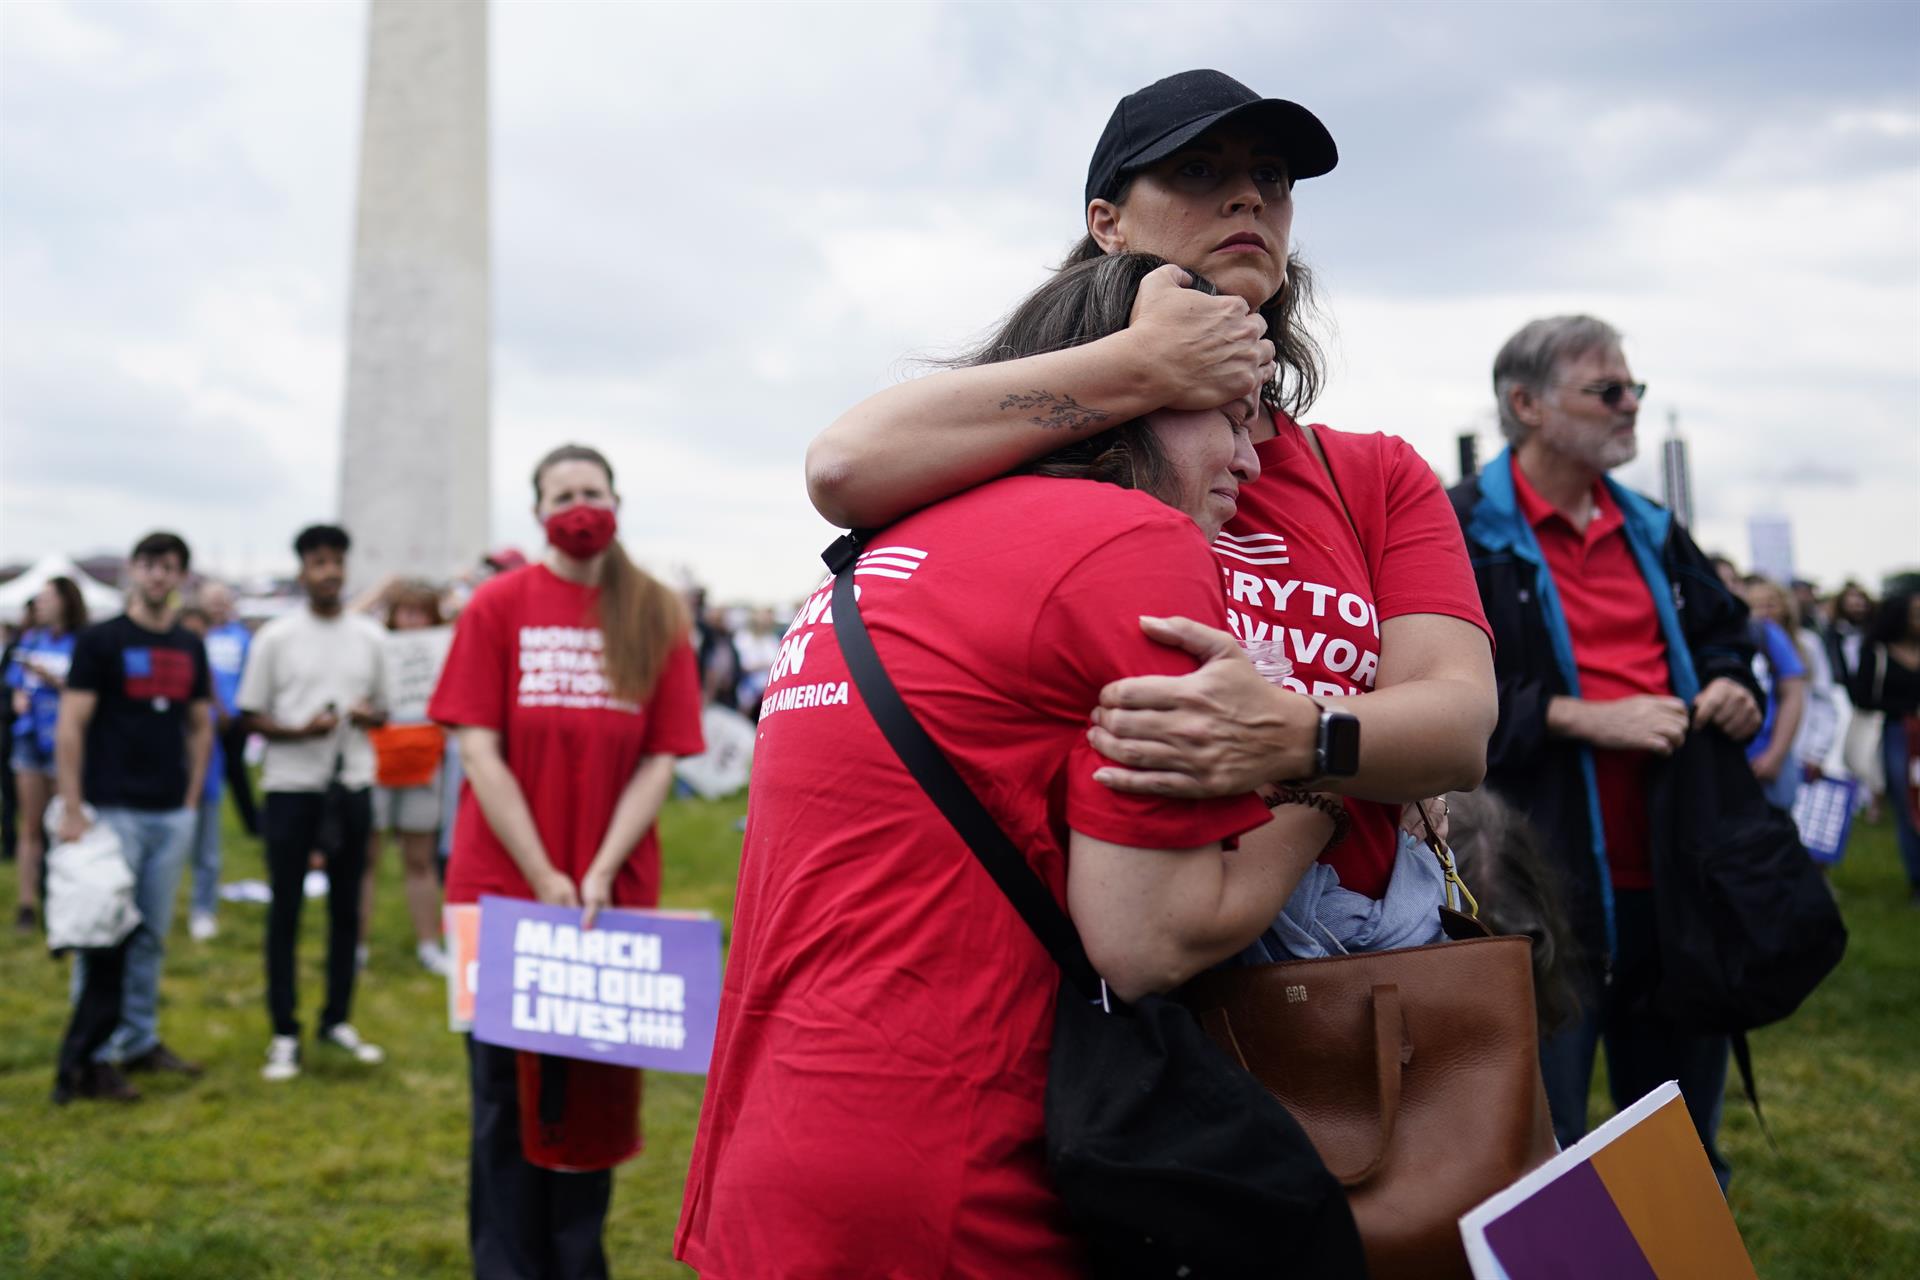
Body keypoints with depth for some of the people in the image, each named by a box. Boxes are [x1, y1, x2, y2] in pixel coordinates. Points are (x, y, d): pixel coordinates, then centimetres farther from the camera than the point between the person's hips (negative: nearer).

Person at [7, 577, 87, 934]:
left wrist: (51, 678, -20)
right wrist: (19, 698, -1)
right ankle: (27, 903, 9)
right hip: (30, 738, 5)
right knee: (31, 825, 6)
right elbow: (16, 683, 20)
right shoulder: (29, 640, 10)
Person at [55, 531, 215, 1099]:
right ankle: (95, 1057, 6)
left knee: (152, 936, 12)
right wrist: (72, 809, -15)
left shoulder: (190, 647, 10)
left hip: (172, 815, 5)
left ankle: (140, 1039, 23)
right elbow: (70, 725, -10)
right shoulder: (100, 640, -5)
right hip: (114, 811, -5)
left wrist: (192, 799, 9)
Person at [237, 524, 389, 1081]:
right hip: (292, 787, -3)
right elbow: (251, 716, -1)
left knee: (346, 908, 10)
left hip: (352, 786, 3)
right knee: (285, 910, 2)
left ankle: (337, 1020, 22)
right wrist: (298, 730, -19)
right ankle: (284, 1034, 10)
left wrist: (370, 715, -9)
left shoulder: (369, 636, 6)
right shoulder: (275, 637, -3)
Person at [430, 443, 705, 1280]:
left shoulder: (658, 617, 3)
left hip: (615, 895, 1)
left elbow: (659, 759, -1)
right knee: (508, 1094, 6)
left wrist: (602, 873, -12)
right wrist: (543, 878, -11)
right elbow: (479, 751, -5)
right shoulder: (497, 605, -1)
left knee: (597, 1088, 9)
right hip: (505, 886, -1)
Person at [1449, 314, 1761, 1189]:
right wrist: (1581, 718, -20)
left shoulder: (1651, 532, 15)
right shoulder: (1464, 533, -9)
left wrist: (1731, 686, 5)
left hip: (1674, 879, 7)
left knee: (1683, 1147, 19)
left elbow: (1722, 632, 27)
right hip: (1548, 890, -7)